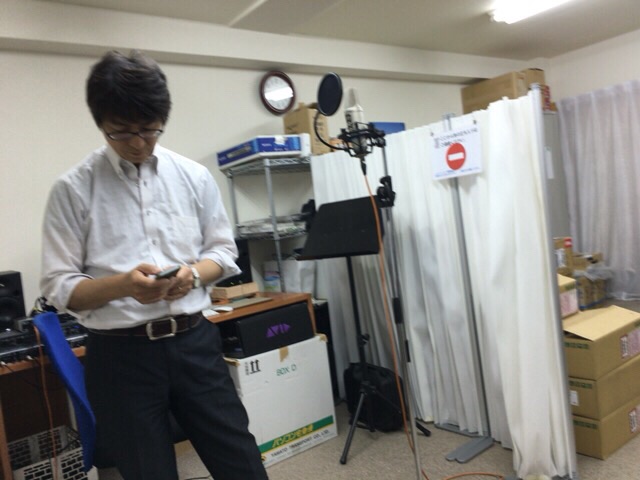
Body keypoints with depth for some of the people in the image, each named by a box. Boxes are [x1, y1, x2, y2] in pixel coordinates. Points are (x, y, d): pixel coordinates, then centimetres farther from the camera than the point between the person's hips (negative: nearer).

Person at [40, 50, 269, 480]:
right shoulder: (73, 189, -3)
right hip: (120, 354, -1)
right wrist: (123, 284, -22)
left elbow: (223, 251, 10)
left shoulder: (194, 177, 4)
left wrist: (193, 273, -12)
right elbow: (59, 287, -3)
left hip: (196, 342, 2)